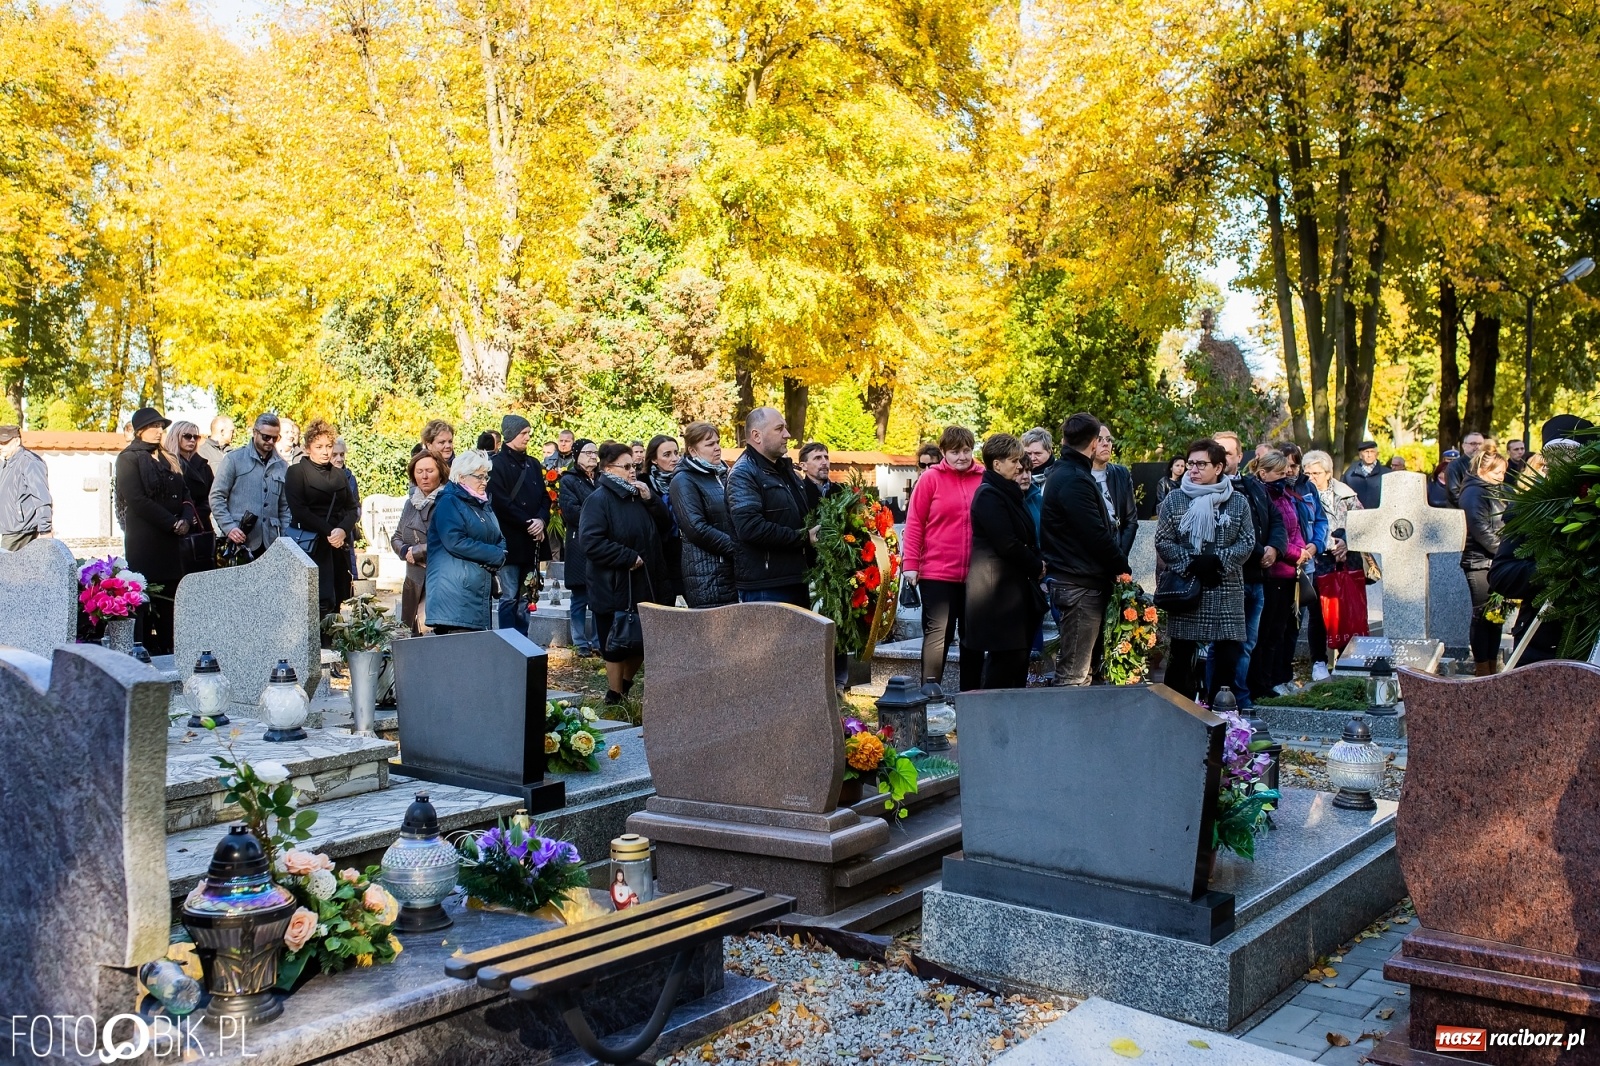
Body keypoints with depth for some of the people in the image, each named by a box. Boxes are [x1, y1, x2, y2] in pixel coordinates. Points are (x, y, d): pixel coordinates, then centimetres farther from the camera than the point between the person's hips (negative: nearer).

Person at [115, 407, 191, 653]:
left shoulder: (170, 459, 20)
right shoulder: (129, 458, 0)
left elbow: (184, 495, 18)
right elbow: (137, 500, -9)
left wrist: (185, 520, -2)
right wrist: (173, 523, -12)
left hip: (171, 539, 6)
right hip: (144, 540, -6)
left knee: (170, 598, 2)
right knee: (144, 598, -6)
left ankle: (168, 649, 4)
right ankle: (144, 651, -3)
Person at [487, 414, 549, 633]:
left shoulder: (533, 465, 16)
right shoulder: (497, 464, -4)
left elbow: (544, 497, 14)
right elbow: (501, 502, -12)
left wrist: (541, 520, -5)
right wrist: (527, 523, -13)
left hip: (532, 540, 6)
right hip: (510, 539, -6)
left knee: (526, 598, 9)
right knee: (509, 597, -4)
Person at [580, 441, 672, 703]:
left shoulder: (638, 495, 12)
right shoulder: (599, 499, -12)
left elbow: (665, 526, 10)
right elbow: (592, 542, -22)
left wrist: (650, 500, -5)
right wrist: (629, 557, -19)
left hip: (644, 584, 7)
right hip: (614, 588, -7)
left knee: (642, 643, 13)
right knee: (617, 646, 3)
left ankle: (624, 686, 34)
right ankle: (615, 699, 18)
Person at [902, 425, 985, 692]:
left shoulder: (985, 478, 4)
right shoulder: (931, 478, -3)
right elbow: (914, 523, -2)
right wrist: (910, 564, -6)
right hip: (938, 573, -3)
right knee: (938, 632, -1)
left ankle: (972, 693, 23)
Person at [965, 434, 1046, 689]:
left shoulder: (1010, 493, 18)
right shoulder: (989, 496, -13)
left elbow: (1025, 539, 20)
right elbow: (1006, 544, -18)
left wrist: (1037, 563, 2)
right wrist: (1037, 566, -7)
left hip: (1014, 585, 10)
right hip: (997, 589, -10)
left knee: (1018, 653, 10)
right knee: (1005, 657, -8)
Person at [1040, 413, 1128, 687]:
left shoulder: (1063, 474, 17)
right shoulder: (1075, 480, -15)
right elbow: (1096, 534, -19)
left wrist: (1117, 561, 10)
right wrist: (1123, 567, -8)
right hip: (1080, 585, -10)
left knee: (1077, 665, 15)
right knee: (1075, 673, -6)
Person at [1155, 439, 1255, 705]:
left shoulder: (1238, 501, 5)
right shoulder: (1174, 500, 3)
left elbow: (1247, 542, 2)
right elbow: (1162, 541, -1)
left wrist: (1217, 560, -13)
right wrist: (1192, 563, -13)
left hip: (1226, 590, 1)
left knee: (1228, 654, -1)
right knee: (1181, 654, 4)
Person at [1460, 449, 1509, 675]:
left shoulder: (1494, 492, 19)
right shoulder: (1474, 492, -11)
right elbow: (1480, 529, -19)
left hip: (1495, 562, 9)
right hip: (1480, 562, -9)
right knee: (1482, 616, -4)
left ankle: (1493, 669, 17)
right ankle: (1483, 673, 1)